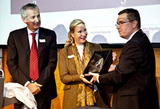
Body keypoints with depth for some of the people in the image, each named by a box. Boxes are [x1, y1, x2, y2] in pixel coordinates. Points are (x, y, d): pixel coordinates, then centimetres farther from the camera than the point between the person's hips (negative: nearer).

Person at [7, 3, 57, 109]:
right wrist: (27, 84, -11)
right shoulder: (14, 36, 3)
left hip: (44, 88, 0)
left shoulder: (50, 35, 3)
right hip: (22, 88, 0)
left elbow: (52, 62, -2)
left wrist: (39, 85, -10)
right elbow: (11, 63, -1)